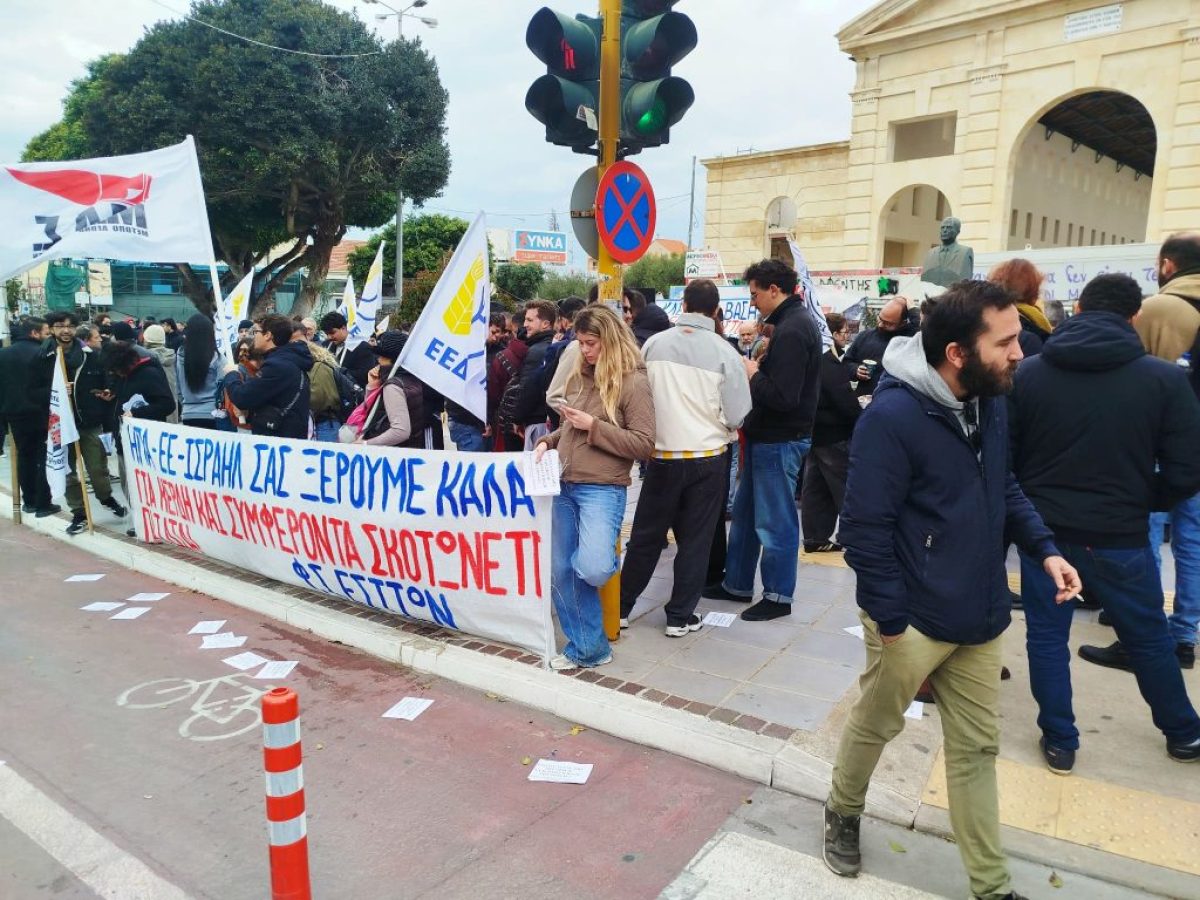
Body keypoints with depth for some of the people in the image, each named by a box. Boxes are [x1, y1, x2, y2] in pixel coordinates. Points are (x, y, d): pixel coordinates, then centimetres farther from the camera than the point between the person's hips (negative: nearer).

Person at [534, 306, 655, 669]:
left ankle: (609, 559, 14)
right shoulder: (579, 377, 13)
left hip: (602, 489, -7)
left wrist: (594, 426, -16)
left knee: (592, 569, -24)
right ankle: (586, 649, 21)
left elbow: (644, 444, -13)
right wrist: (549, 441, 5)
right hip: (564, 487, 7)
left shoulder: (633, 382, -8)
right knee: (561, 573, 7)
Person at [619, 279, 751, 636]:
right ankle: (680, 616, 19)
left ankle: (621, 607, 22)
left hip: (661, 455, 2)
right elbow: (737, 415, -8)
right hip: (707, 458, -1)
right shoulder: (724, 352, -9)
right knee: (695, 540, 11)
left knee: (645, 535, 14)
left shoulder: (654, 343, -4)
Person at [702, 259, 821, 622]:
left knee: (774, 521, 3)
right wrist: (759, 369, 2)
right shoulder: (793, 320, 12)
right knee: (745, 511, 18)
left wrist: (752, 375, -13)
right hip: (768, 435, 10)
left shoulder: (791, 330, -20)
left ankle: (778, 596, 17)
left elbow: (783, 396, -27)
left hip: (780, 440, -10)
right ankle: (737, 584, 30)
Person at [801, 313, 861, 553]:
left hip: (813, 432, 9)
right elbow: (846, 402, -21)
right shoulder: (831, 364, -19)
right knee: (845, 487, -1)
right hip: (834, 435, -9)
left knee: (815, 487, 10)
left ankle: (814, 538, 16)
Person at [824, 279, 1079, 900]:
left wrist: (1044, 547, 2)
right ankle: (842, 812, 45)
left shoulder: (991, 402, 2)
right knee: (874, 727, 17)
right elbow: (864, 528, -21)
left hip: (979, 616, 7)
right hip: (913, 619, -6)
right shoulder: (892, 416, -22)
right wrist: (891, 622, -18)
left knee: (976, 750, 17)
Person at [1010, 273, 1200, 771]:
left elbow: (1004, 455, -3)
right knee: (1149, 639, 20)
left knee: (1046, 635, 14)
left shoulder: (1029, 372, -8)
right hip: (1120, 537, 0)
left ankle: (1060, 741, 23)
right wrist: (1139, 501, 11)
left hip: (1044, 528, 0)